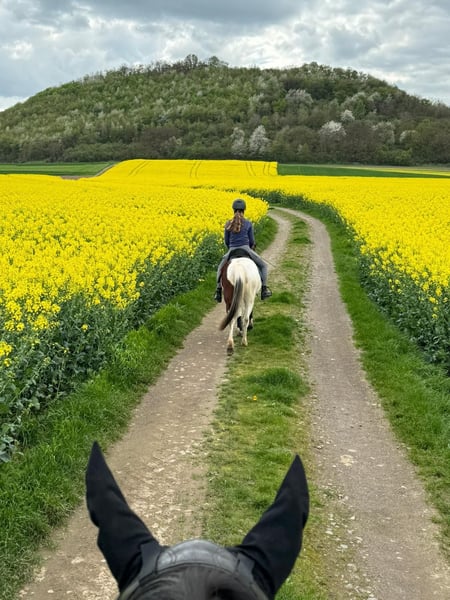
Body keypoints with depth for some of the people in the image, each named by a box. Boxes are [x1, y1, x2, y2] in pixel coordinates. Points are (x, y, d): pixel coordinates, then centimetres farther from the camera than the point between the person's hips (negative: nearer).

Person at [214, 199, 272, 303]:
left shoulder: (228, 224, 3)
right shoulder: (248, 223, 0)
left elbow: (226, 241, 9)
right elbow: (252, 241, 4)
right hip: (246, 250, -2)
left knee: (221, 268, 27)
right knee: (263, 266, 18)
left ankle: (218, 291, 15)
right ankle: (264, 289, 5)